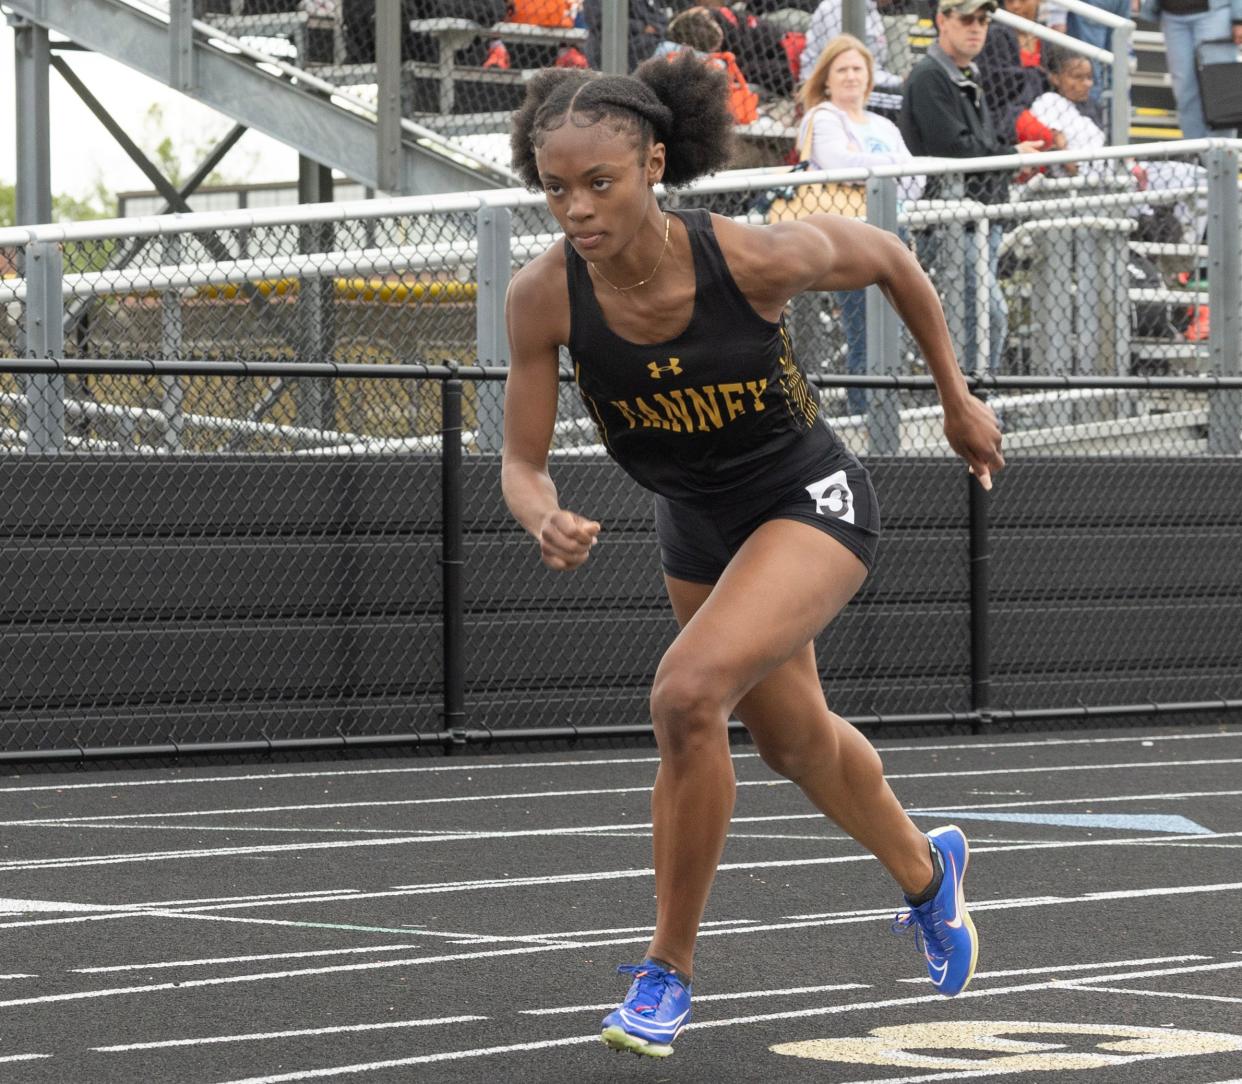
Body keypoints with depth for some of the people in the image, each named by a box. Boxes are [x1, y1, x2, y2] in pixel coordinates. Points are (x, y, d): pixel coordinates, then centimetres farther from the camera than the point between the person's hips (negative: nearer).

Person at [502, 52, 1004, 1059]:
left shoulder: (754, 257, -30)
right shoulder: (544, 297, -23)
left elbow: (888, 258, -10)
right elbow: (523, 462, -14)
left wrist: (957, 397, 1)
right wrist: (546, 521, -38)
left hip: (814, 501, -5)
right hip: (698, 524, 5)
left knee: (689, 693, -29)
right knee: (794, 740, 26)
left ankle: (671, 968, -10)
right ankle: (927, 873, 58)